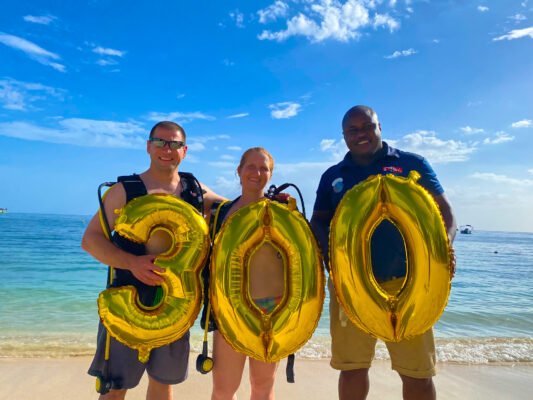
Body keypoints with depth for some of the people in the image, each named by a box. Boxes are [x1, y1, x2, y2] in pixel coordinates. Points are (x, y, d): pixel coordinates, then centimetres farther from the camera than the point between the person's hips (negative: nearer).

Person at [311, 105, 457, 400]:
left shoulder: (411, 164, 7)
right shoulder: (332, 176, 12)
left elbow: (443, 212, 4)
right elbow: (318, 223, 12)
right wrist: (331, 252, -8)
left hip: (404, 283, -1)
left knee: (417, 374, 4)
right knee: (351, 367, 12)